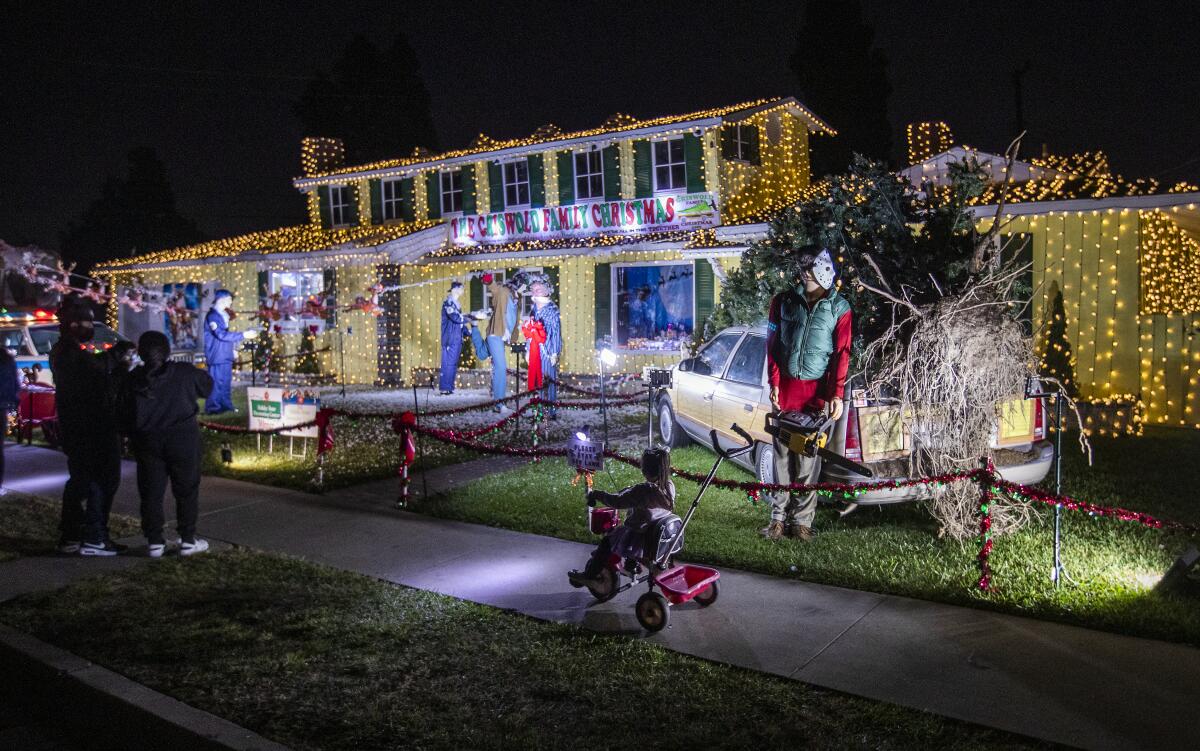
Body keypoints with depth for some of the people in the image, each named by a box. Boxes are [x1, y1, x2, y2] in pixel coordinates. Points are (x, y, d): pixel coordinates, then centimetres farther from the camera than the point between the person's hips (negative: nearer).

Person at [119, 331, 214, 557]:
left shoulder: (132, 380, 3)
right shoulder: (184, 373, -5)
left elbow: (121, 414, 6)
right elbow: (207, 385, 11)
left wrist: (133, 436, 19)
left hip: (147, 442, 2)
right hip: (183, 439, -2)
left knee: (151, 492, 9)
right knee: (187, 490, 7)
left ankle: (155, 542, 10)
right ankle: (188, 540, 8)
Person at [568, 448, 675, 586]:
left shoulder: (643, 490, -28)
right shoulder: (670, 486, -8)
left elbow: (617, 501, -24)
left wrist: (595, 494, -10)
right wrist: (630, 490, 20)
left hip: (642, 542, -7)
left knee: (607, 541, 15)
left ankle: (588, 575, 25)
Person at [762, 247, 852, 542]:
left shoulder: (839, 308, 5)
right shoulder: (784, 301, 9)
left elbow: (842, 354, 1)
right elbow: (772, 344, 9)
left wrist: (837, 395, -6)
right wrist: (774, 384, 2)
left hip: (818, 391, -1)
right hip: (786, 388, 1)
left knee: (808, 457, -2)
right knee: (783, 454, 2)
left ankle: (802, 520, 6)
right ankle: (779, 517, 10)